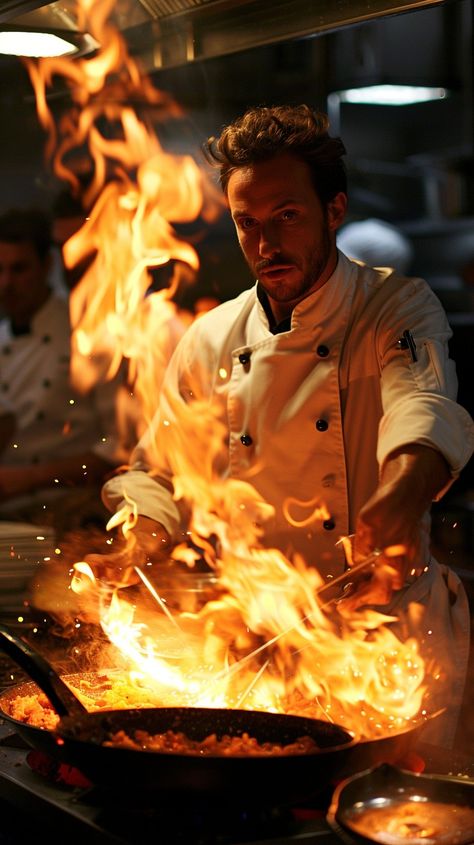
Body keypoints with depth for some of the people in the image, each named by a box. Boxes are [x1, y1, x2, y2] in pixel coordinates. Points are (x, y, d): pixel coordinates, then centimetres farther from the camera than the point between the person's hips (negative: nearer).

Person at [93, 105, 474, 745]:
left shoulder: (400, 308, -3)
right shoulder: (210, 341, 6)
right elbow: (161, 476, 14)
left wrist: (400, 500, -45)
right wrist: (143, 543, -7)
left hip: (384, 637, -2)